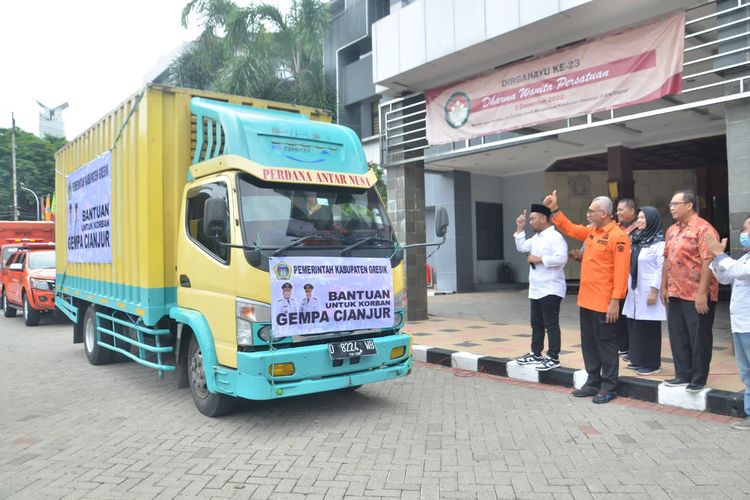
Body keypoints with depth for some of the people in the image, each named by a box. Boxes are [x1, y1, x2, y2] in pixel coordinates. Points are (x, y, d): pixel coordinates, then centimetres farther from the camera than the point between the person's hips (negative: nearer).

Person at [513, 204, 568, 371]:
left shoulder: (555, 236, -15)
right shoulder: (536, 238, 13)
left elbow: (561, 258, -25)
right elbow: (521, 247, 21)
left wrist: (540, 259, -19)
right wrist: (520, 229, 13)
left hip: (550, 289, -9)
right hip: (535, 289, 9)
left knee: (551, 325, -2)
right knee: (536, 324, 16)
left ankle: (553, 358, 5)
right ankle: (536, 354, 26)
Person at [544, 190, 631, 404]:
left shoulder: (618, 237, -15)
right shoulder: (591, 231, 10)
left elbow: (621, 272, -19)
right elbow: (570, 228, 25)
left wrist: (615, 301, -22)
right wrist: (554, 209, 17)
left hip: (604, 303, -8)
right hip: (586, 299, 8)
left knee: (605, 344, 2)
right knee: (588, 343, 15)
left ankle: (609, 387, 13)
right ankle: (593, 382, 26)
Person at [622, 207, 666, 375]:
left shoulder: (659, 242, -10)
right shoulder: (636, 239, 13)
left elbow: (661, 268, -15)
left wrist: (654, 291, -18)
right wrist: (628, 286, 12)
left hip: (648, 291, -7)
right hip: (634, 290, 7)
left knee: (649, 328, -2)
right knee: (635, 326, 10)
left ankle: (652, 364, 7)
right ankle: (638, 360, 20)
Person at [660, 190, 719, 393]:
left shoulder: (703, 229, -13)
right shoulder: (672, 230, 13)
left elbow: (708, 262, -18)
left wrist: (702, 292, -22)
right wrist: (664, 286, 13)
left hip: (697, 295, -8)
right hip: (675, 294, 8)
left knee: (698, 338, 3)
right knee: (678, 337, 13)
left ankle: (698, 379, 14)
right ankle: (683, 375, 25)